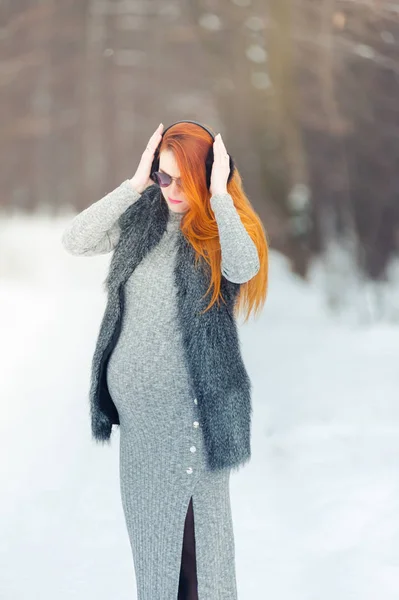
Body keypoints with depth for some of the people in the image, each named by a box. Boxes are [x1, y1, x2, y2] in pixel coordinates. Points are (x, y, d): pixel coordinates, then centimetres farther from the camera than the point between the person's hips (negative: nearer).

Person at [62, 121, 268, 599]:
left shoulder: (223, 228, -5)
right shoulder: (142, 218, 2)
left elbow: (243, 269, -27)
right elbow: (76, 241, -10)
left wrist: (219, 196, -23)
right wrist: (135, 184, -12)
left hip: (190, 393, -4)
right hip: (135, 392, 4)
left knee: (195, 504, 2)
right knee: (145, 504, 13)